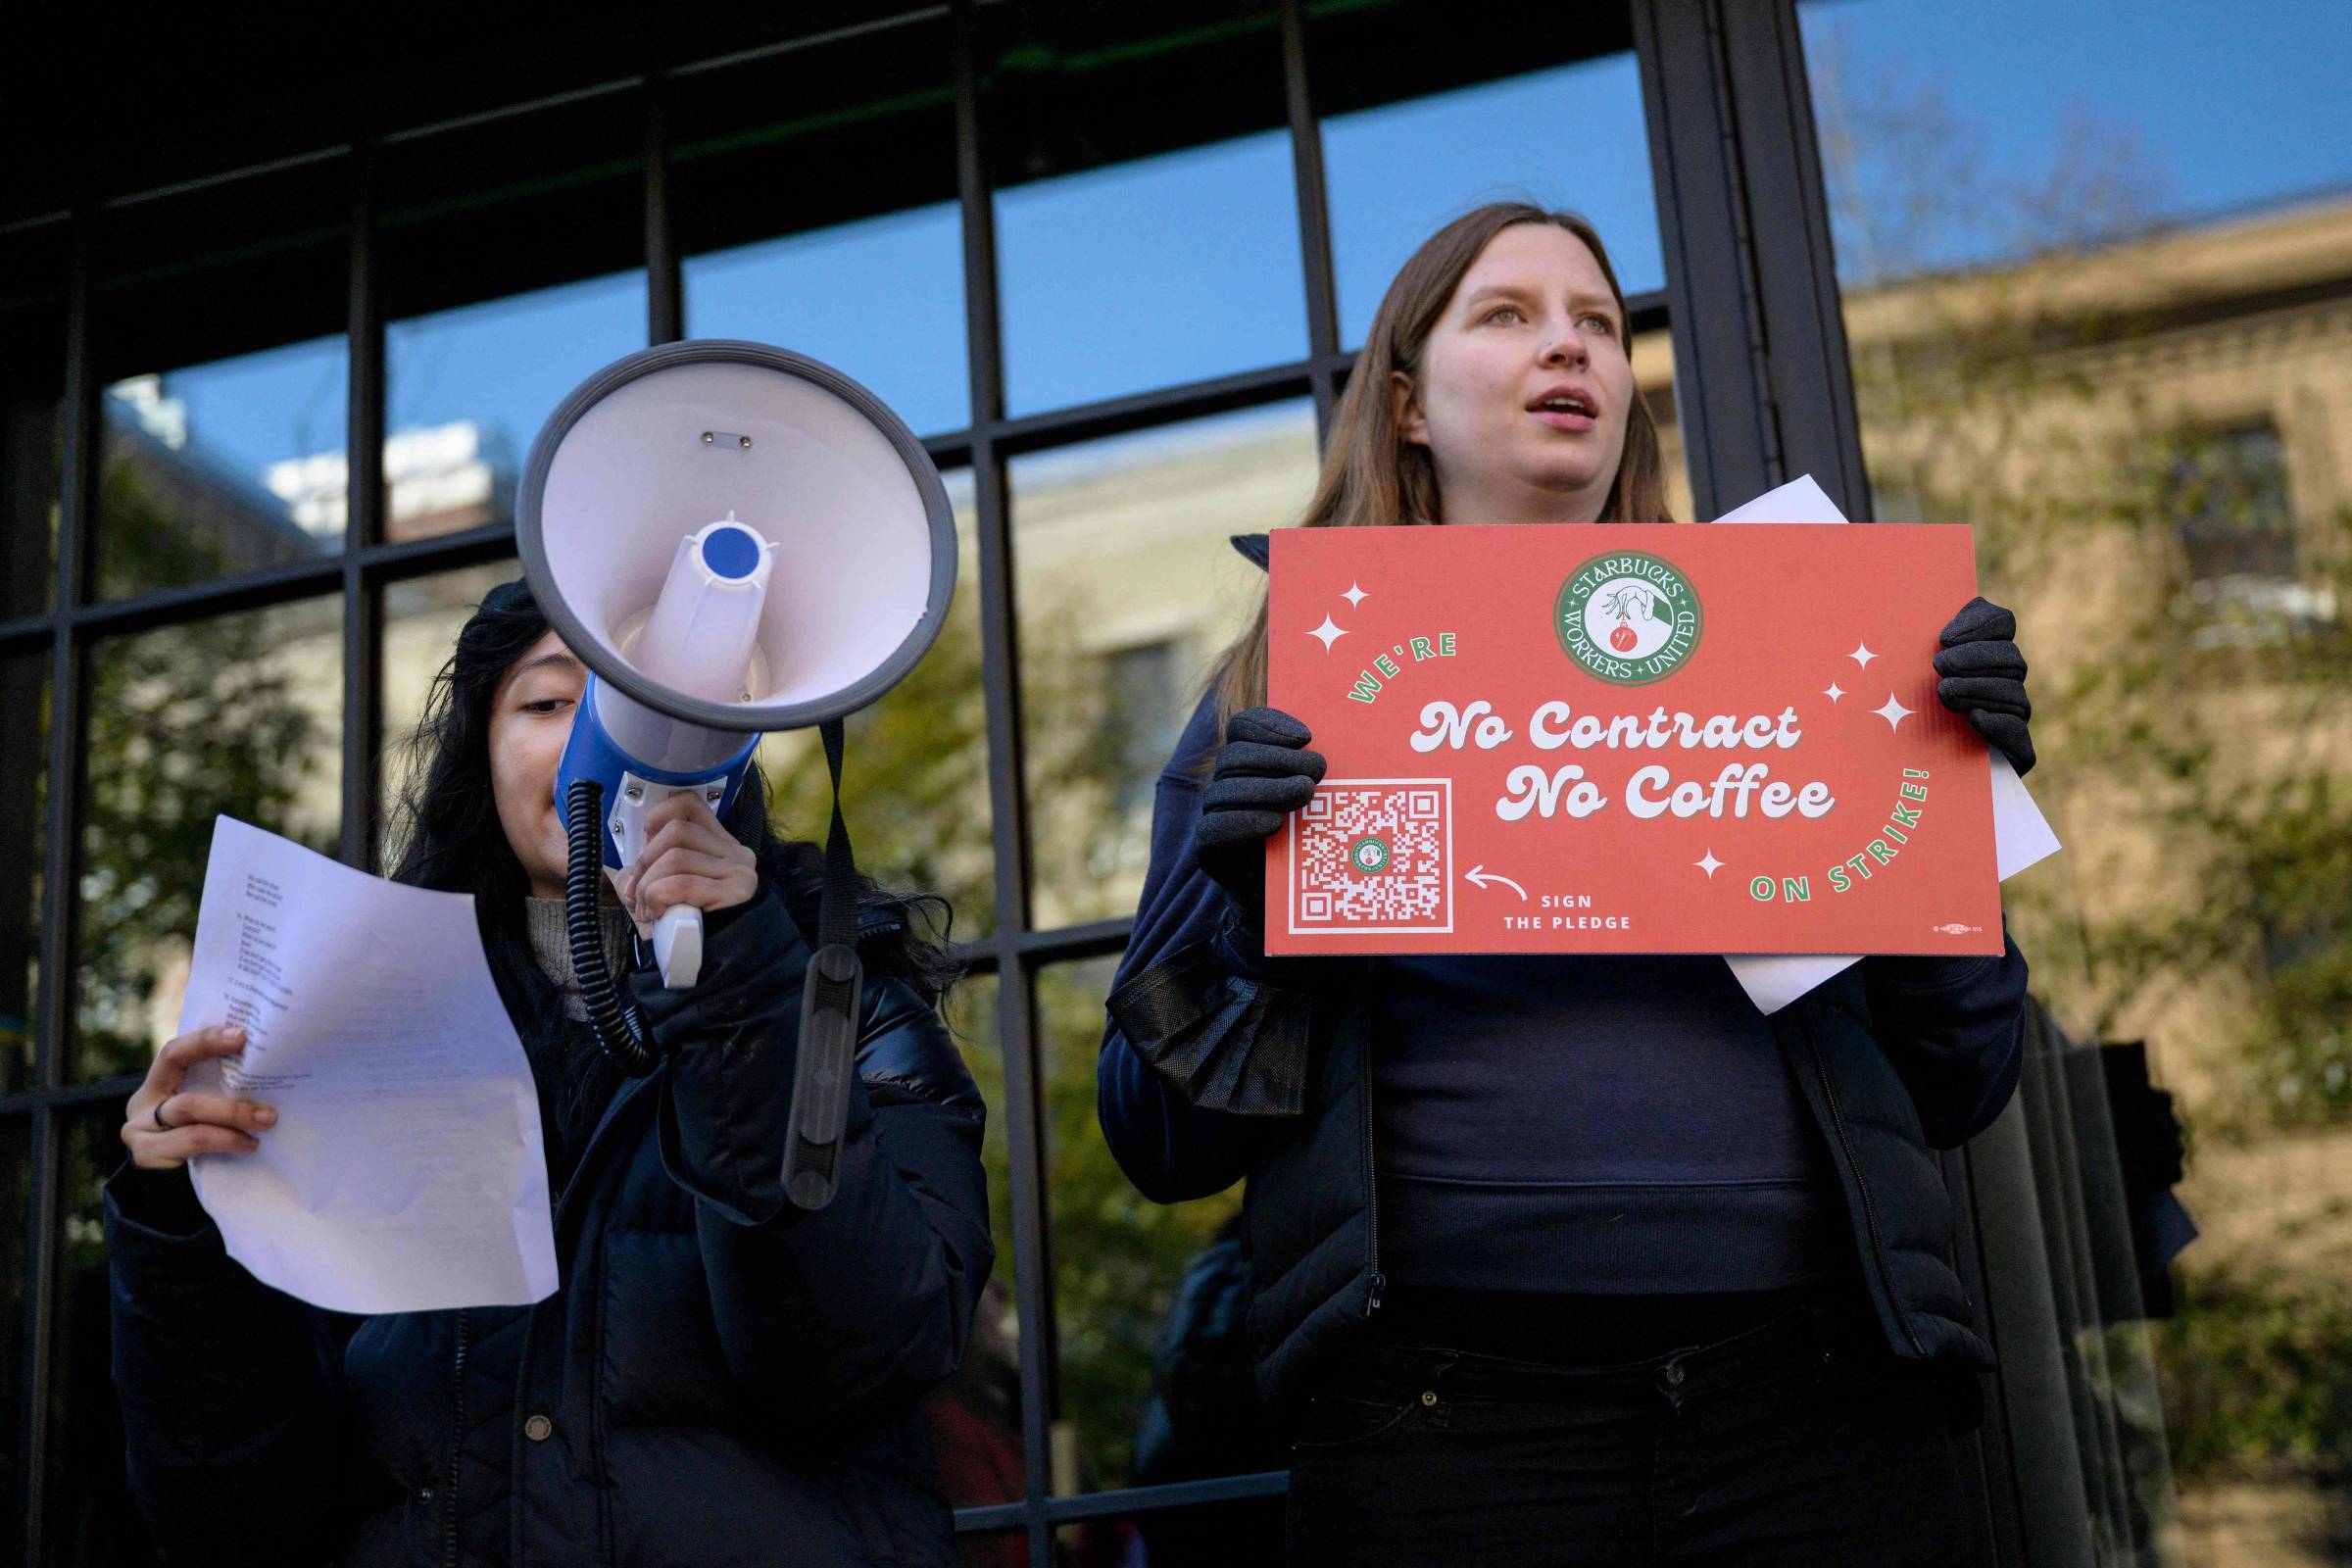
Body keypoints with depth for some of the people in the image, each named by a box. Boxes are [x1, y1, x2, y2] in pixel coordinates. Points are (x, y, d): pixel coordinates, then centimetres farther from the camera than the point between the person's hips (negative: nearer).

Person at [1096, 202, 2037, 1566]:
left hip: (1816, 1400, 2)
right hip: (1450, 1415, -2)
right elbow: (1163, 1146, 6)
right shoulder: (1293, 690, 9)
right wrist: (1229, 896, -11)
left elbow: (1958, 1092, 13)